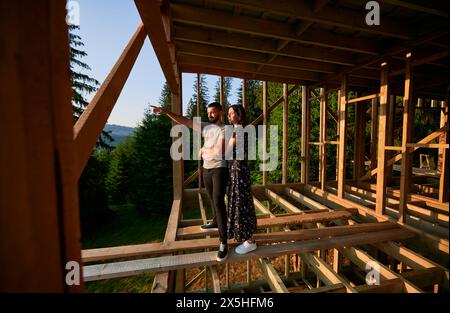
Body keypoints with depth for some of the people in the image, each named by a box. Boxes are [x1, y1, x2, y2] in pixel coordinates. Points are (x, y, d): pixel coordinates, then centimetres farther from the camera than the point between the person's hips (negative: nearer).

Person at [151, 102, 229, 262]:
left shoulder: (226, 129, -7)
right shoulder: (206, 127, 11)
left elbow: (220, 149, -18)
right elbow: (184, 121, 9)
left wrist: (204, 150, -3)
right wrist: (166, 112, 4)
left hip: (219, 169, -7)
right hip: (206, 169, 7)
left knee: (218, 201, -13)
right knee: (213, 199, 21)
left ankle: (223, 242, -6)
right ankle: (216, 223, 44)